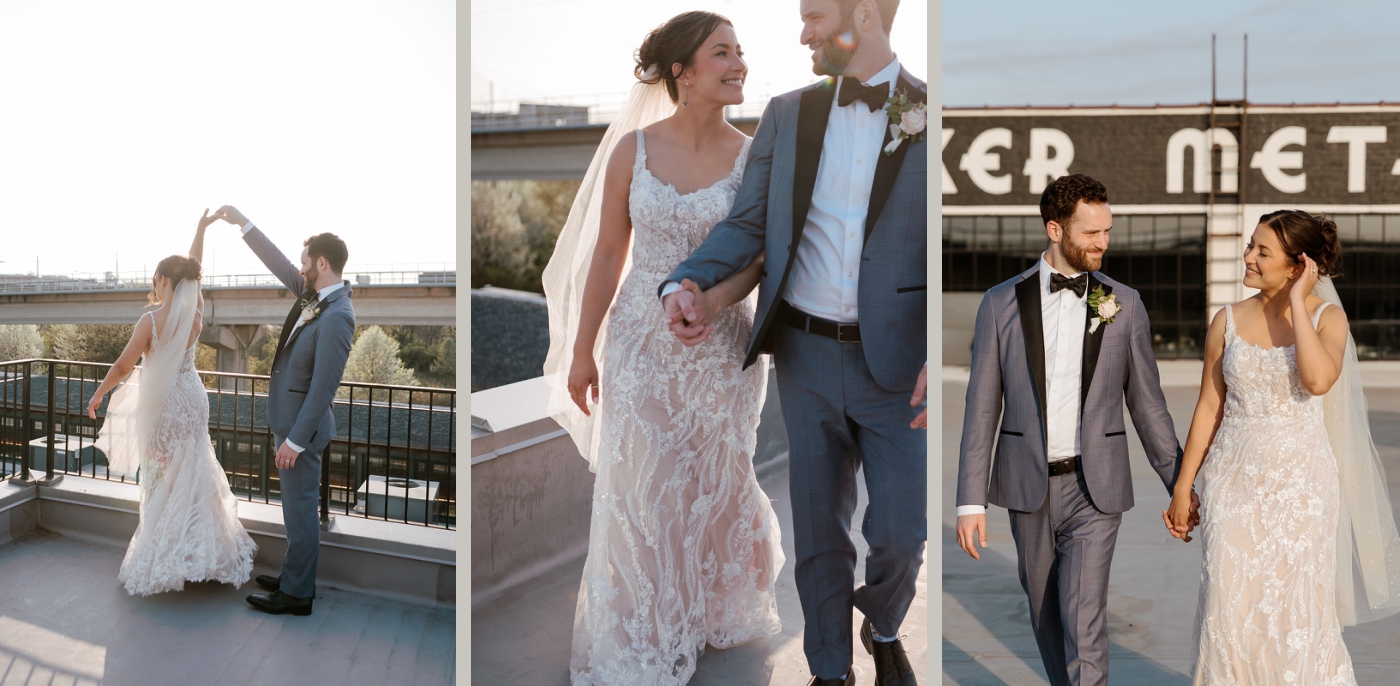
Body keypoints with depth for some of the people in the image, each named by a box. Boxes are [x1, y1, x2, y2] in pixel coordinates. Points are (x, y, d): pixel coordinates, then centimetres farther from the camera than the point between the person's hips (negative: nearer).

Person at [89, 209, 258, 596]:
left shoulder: (151, 321, -18)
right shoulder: (196, 312, -5)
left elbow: (123, 367, -11)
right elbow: (191, 270, 11)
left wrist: (98, 395, 5)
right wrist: (201, 229, 19)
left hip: (162, 406, -5)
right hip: (192, 401, 5)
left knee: (163, 482, 4)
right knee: (193, 476, 13)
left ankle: (162, 562, 12)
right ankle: (200, 552, 19)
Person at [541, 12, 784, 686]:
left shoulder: (753, 157, -6)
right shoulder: (633, 149, -6)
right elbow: (606, 255, 0)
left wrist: (710, 301, -20)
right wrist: (581, 351, 3)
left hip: (722, 350, 0)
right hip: (640, 347, 0)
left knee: (714, 487, 15)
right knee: (639, 491, 10)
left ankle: (713, 608, 42)